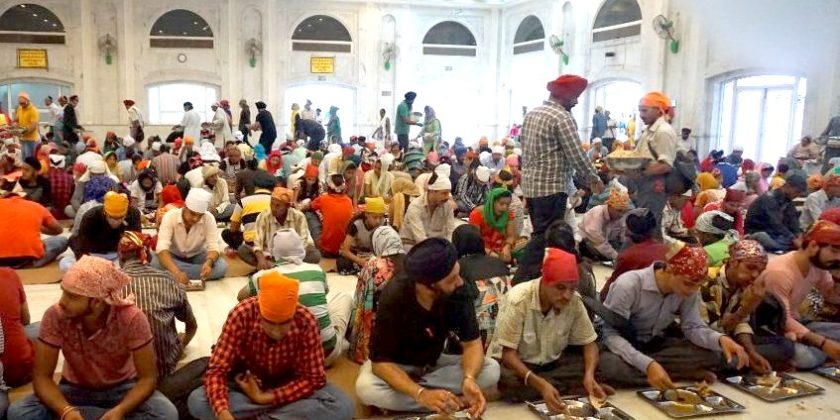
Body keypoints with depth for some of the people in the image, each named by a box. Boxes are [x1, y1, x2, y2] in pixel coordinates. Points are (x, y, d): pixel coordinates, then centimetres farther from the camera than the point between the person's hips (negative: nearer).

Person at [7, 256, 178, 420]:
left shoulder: (131, 318, -28)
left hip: (122, 388, -3)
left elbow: (147, 378, -21)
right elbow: (42, 377, -18)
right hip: (74, 389, 3)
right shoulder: (55, 316, -23)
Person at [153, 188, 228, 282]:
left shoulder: (209, 218, -21)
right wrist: (176, 272, -49)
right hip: (173, 256, -1)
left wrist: (208, 262, -46)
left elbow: (213, 247, -22)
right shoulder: (170, 216, -24)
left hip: (197, 256, 2)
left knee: (221, 266, -28)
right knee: (156, 264, -33)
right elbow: (162, 248, -33)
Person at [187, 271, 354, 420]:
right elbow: (217, 370, -25)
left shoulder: (305, 321, -25)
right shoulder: (241, 315, -26)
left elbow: (313, 378, -19)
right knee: (197, 402, -28)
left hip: (289, 387, 0)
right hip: (248, 385, 0)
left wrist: (264, 398, -27)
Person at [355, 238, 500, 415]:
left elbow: (472, 343, -16)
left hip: (433, 362, 3)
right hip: (396, 366, -3)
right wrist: (421, 394, -46)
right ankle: (456, 402, -23)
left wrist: (468, 379, -38)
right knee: (366, 388, -36)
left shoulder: (458, 294, -23)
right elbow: (381, 361, -30)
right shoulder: (394, 297, -31)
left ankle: (404, 389, -18)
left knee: (491, 370, -19)